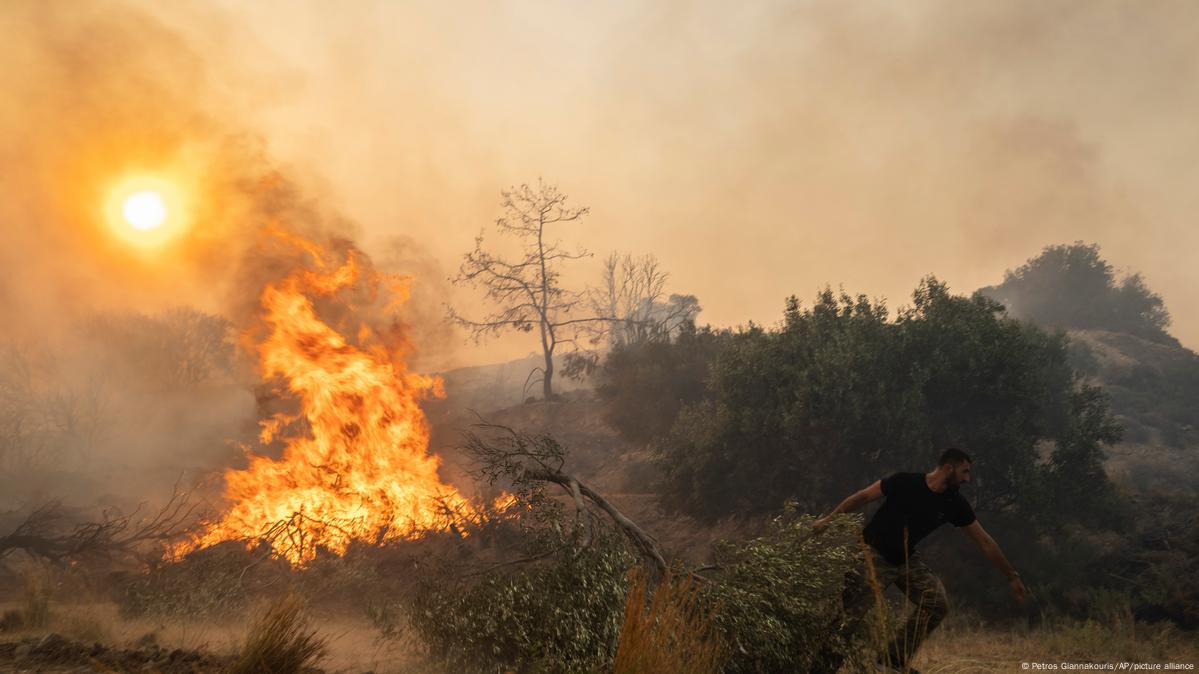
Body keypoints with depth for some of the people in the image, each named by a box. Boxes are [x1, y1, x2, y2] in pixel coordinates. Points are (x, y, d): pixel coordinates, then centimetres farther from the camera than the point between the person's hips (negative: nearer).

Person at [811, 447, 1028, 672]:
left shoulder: (955, 504, -5)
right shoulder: (904, 483, -19)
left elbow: (984, 542, 1)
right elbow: (863, 496, -10)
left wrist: (1012, 576, 4)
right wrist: (829, 518, -12)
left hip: (906, 560, 6)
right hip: (874, 555, -6)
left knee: (937, 603, -8)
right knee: (851, 613, -16)